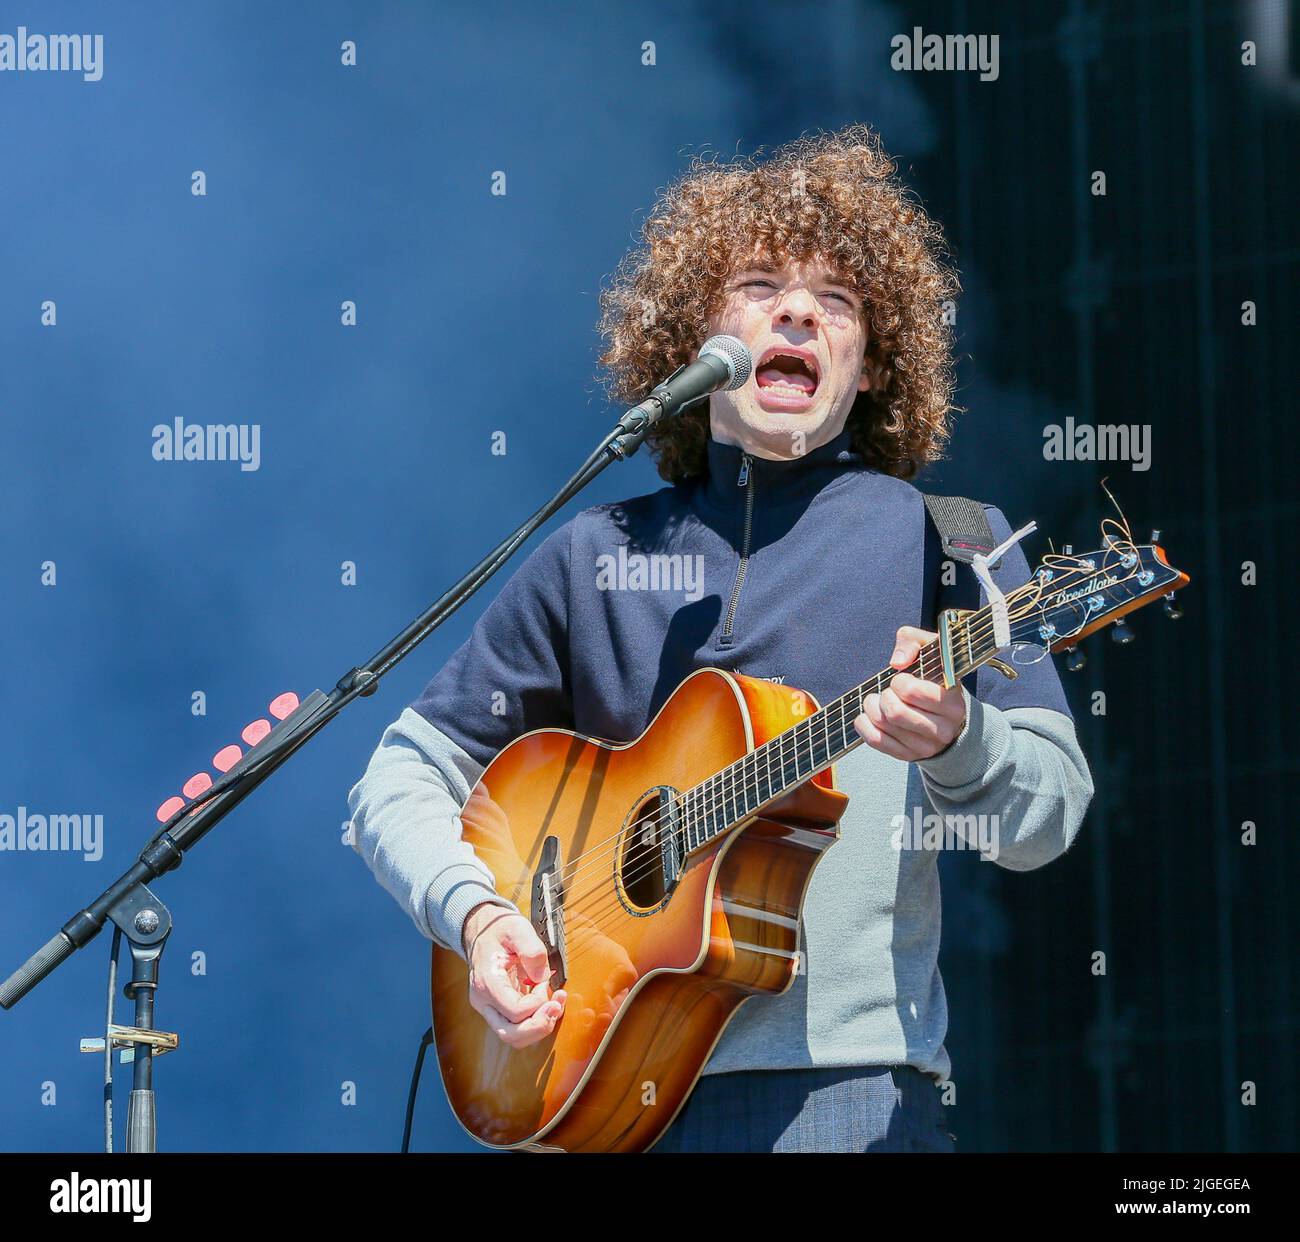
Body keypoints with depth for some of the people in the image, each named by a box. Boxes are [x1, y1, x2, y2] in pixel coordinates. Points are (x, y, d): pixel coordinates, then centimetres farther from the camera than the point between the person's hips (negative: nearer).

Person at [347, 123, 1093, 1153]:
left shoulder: (947, 541, 6)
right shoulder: (598, 558, 13)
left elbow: (1048, 818, -2)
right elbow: (406, 777, 15)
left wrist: (956, 739, -24)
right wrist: (474, 912, -4)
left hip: (856, 1092, -2)